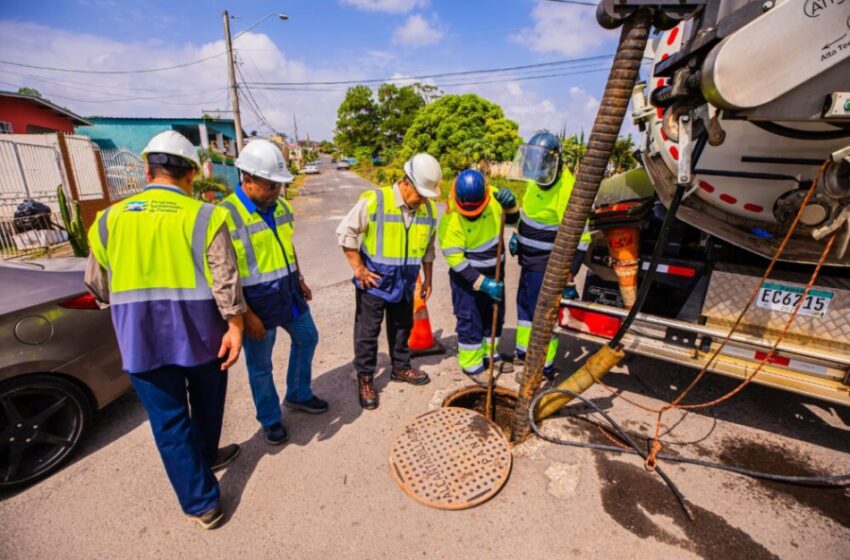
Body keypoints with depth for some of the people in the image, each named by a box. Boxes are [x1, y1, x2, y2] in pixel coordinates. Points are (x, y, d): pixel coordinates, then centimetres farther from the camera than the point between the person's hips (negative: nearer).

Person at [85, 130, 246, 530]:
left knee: (167, 418, 11)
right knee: (206, 402, 23)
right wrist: (235, 327, -11)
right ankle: (206, 457, 47)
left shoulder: (109, 219, 3)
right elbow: (225, 281, -16)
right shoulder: (205, 216, -8)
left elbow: (97, 284, 12)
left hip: (140, 338, 2)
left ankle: (201, 504, 20)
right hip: (200, 332, -1)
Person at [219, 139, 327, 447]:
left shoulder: (280, 205, 2)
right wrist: (246, 316, -18)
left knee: (307, 338, 21)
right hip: (257, 303, -7)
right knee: (260, 366, 10)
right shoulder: (227, 215, -19)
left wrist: (299, 279, 16)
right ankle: (270, 419, 34)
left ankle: (298, 395, 43)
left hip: (289, 293, 7)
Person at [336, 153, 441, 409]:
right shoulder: (374, 200, -18)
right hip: (374, 282, -4)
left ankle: (401, 367, 40)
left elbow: (428, 248, 9)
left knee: (402, 327, 20)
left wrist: (427, 279, 12)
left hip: (405, 283, 5)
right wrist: (358, 268, -14)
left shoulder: (429, 209, -2)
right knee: (367, 332, 7)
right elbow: (346, 232, -12)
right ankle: (365, 378, 25)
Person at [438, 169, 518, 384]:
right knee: (470, 323, 3)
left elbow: (512, 220, 3)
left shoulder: (493, 197, -12)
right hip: (467, 278, -6)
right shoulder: (451, 220, -26)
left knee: (495, 317, 18)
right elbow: (455, 260, -24)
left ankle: (489, 354, 38)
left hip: (494, 272, 6)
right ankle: (471, 364, 22)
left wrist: (510, 204, -21)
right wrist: (482, 283, -26)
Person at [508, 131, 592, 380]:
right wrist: (517, 234, 13)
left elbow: (579, 238, -23)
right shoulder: (537, 178, 3)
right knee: (524, 305, 19)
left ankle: (544, 368, 18)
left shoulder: (566, 189, -23)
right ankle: (524, 354, 37)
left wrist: (569, 276, -21)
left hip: (546, 265, -9)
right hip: (529, 259, 9)